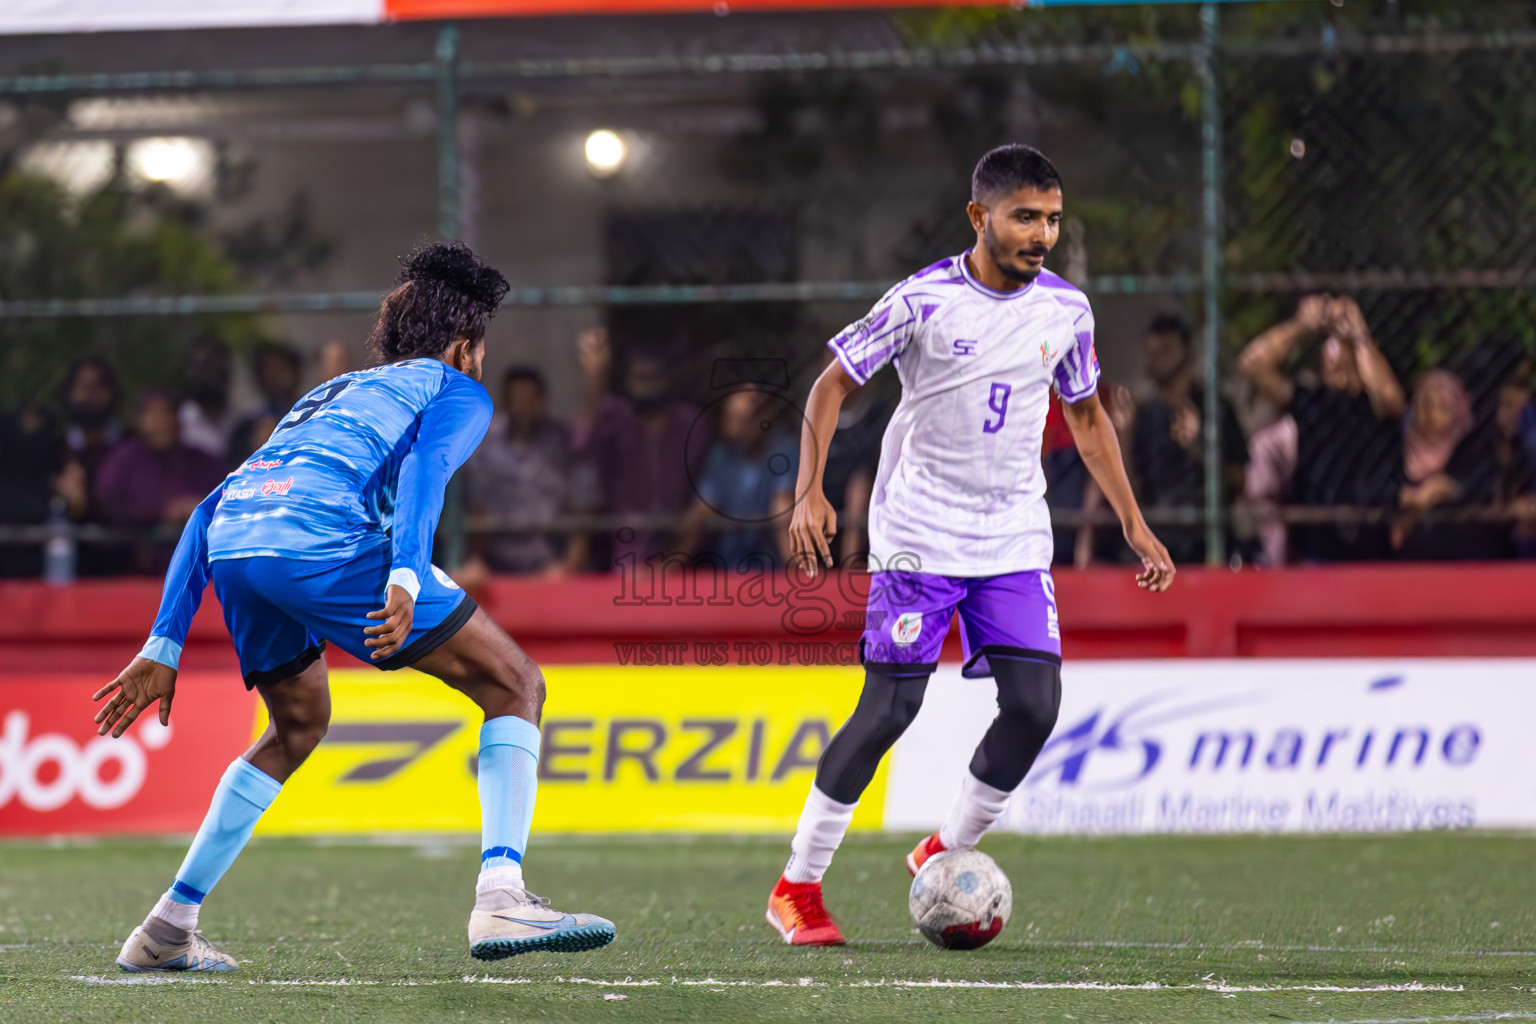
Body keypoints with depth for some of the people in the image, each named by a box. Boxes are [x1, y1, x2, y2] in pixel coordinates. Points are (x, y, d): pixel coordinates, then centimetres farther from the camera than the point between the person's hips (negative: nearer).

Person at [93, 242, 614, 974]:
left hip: (230, 549, 7)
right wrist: (406, 577, -20)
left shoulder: (331, 393, 39)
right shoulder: (457, 392, 20)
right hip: (321, 538, -7)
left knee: (298, 727, 32)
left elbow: (210, 510, 32)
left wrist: (164, 646, 30)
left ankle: (167, 927, 30)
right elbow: (425, 463, -5)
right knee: (515, 686, 3)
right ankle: (499, 899, -14)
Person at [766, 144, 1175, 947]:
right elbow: (831, 385, -4)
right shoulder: (924, 300, -10)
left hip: (1015, 541, 4)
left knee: (1034, 705, -9)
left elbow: (1086, 415, 17)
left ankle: (945, 855, 13)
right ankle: (796, 888, 2)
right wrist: (809, 494, -16)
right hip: (919, 535, -4)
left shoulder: (1065, 309, 3)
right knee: (891, 707, -9)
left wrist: (1134, 525, 14)